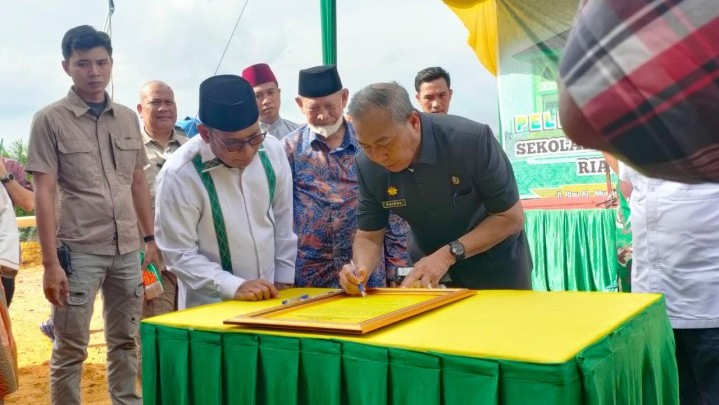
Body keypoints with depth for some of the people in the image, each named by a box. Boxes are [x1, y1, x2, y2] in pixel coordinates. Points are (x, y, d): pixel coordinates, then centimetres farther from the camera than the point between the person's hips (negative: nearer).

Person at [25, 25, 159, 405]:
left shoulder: (128, 118, 8)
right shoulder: (49, 120, -5)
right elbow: (43, 194, -8)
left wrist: (151, 238, 10)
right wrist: (50, 262, -12)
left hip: (127, 249, 5)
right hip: (77, 251, -4)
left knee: (125, 341, 14)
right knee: (70, 350, 6)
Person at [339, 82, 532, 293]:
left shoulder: (472, 139, -30)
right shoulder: (367, 166, -17)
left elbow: (511, 217, -23)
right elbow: (369, 236, -8)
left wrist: (449, 254, -31)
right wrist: (361, 269, -29)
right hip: (427, 269, 3)